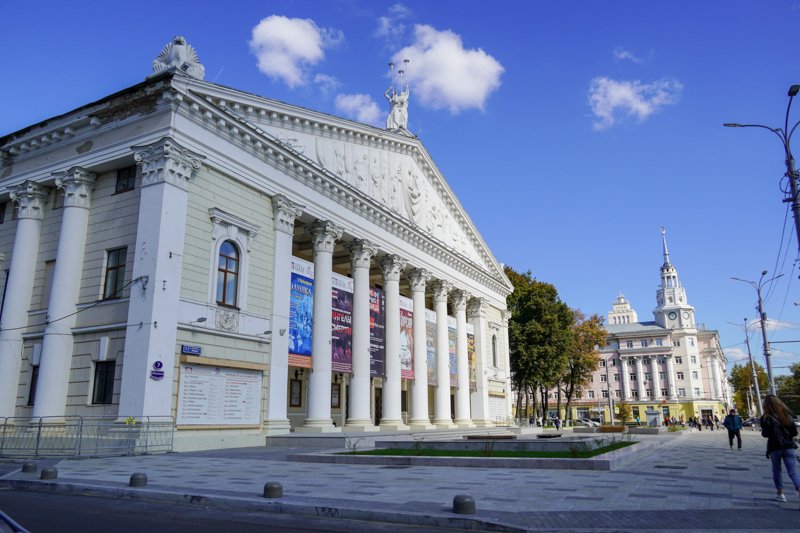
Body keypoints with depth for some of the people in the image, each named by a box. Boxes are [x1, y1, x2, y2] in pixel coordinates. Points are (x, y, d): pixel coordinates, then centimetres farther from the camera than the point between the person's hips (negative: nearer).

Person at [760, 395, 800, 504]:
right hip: (788, 447, 2)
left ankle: (780, 493, 21)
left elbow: (765, 434, -11)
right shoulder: (787, 415, 2)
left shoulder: (766, 418, -9)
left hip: (774, 448, -2)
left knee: (776, 470, 17)